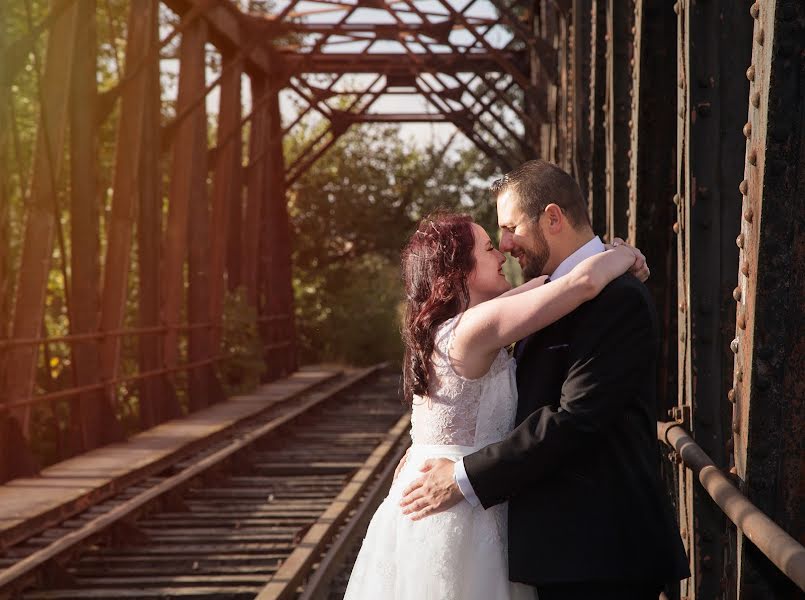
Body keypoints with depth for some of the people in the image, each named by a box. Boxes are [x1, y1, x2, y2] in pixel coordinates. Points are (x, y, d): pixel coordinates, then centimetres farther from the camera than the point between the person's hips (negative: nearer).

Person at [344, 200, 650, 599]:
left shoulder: (442, 326, 8)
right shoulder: (475, 327, -20)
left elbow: (550, 285, 20)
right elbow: (584, 282, -25)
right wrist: (624, 255, -5)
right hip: (456, 520, -9)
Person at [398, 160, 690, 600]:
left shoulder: (618, 299, -16)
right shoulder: (556, 295, 15)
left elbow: (575, 421, -23)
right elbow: (527, 396, 17)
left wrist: (466, 478, -19)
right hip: (565, 542, 9)